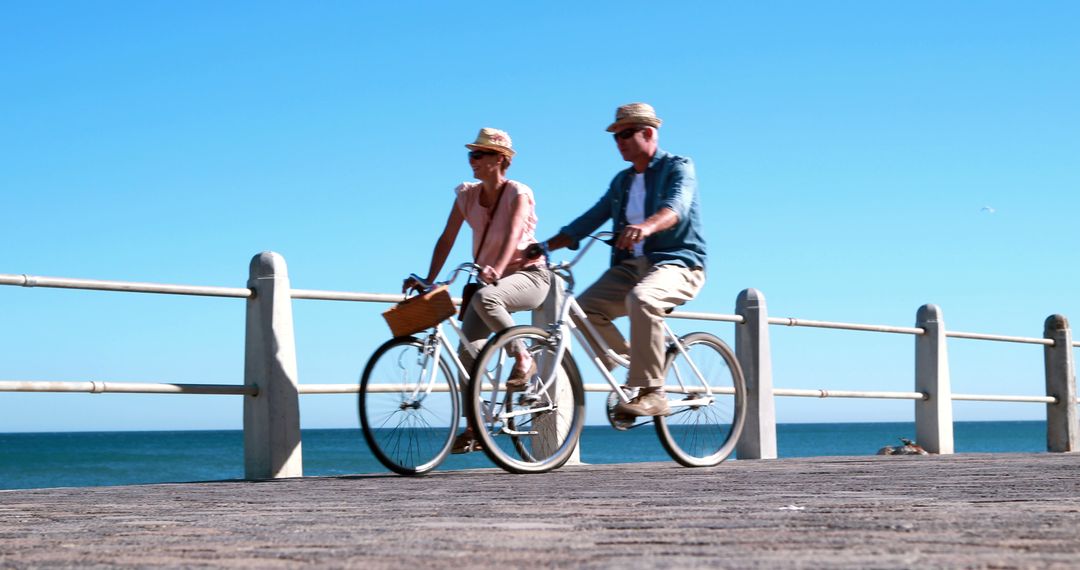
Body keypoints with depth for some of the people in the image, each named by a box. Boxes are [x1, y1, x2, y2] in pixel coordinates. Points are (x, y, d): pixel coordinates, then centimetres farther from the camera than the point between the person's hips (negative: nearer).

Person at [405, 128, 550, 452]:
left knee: (485, 298, -38)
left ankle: (523, 359, -20)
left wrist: (497, 269, -46)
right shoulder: (467, 195, 3)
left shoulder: (518, 193, -12)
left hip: (528, 274, -6)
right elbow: (446, 239, -1)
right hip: (489, 278, 6)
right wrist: (428, 280, -12)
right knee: (467, 350, -6)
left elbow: (513, 234, -28)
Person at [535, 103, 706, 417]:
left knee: (641, 299, -38)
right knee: (585, 308, -16)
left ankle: (651, 394, -32)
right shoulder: (622, 181, 20)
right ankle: (636, 373, -2)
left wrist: (646, 226, -45)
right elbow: (590, 219, 15)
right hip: (631, 266, 7)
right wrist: (546, 246, 2)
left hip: (677, 262, -7)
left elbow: (676, 206, -23)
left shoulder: (678, 167, -1)